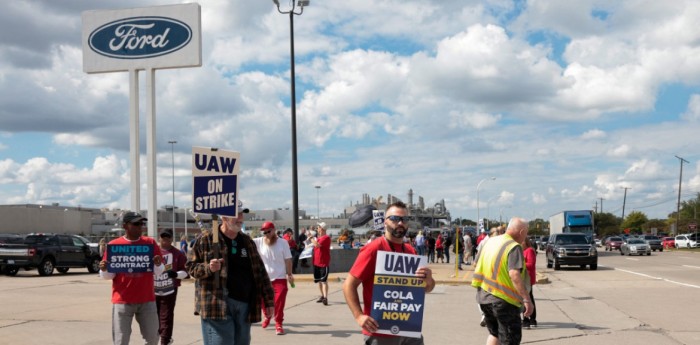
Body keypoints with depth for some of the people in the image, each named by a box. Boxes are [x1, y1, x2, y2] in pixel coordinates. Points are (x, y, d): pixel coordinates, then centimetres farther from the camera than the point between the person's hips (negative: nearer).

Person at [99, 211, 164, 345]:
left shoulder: (150, 243, 3)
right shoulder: (114, 245, -2)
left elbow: (159, 272, 5)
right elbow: (108, 275, 3)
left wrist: (157, 265, -17)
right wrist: (104, 270, -19)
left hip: (147, 300, 2)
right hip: (122, 301, -2)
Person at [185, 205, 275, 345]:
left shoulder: (247, 241, 14)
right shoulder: (206, 239, -1)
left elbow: (260, 272, 16)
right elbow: (191, 266, 1)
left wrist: (268, 300, 12)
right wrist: (208, 268, -19)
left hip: (245, 304, 6)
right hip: (217, 305, -5)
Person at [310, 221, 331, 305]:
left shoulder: (326, 237, -13)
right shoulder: (318, 238, 15)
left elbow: (317, 245, -24)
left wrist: (312, 238, -13)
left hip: (324, 263, -9)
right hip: (316, 262, 9)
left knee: (324, 280, -14)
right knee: (319, 280, 15)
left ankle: (325, 297, -18)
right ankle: (322, 296, 27)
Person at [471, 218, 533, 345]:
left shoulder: (490, 241, 10)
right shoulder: (514, 247, -14)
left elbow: (477, 266, 17)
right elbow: (514, 274, -26)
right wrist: (526, 298, -28)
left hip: (483, 296, 7)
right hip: (504, 300, -7)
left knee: (494, 333, 24)